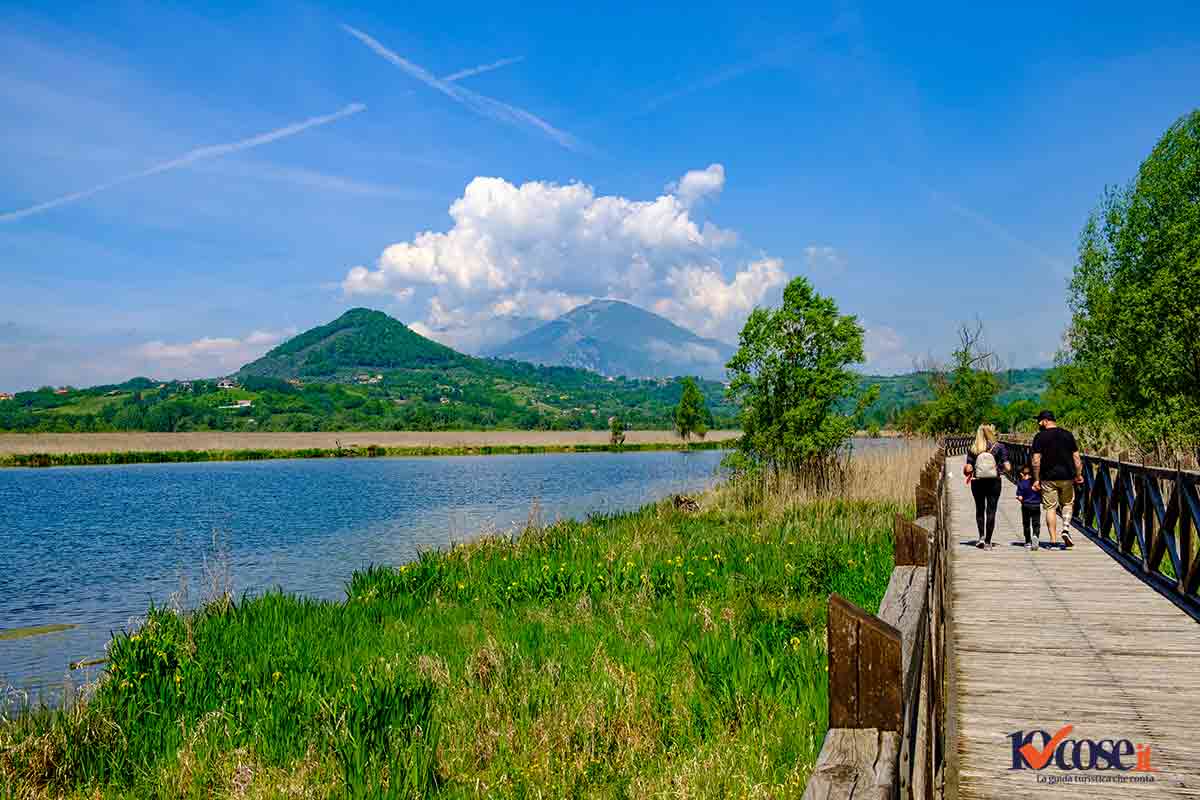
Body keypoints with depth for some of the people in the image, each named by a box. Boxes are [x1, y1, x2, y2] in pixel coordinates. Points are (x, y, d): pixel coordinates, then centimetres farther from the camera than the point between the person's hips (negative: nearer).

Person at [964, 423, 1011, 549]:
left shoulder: (972, 449, -3)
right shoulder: (999, 447, -5)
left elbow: (968, 469, -7)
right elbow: (1008, 467, -8)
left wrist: (969, 474, 14)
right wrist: (1001, 468, 13)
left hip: (977, 482, 1)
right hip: (994, 482, -1)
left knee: (980, 509, 17)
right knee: (991, 510, 5)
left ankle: (981, 536, 5)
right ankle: (988, 541, 5)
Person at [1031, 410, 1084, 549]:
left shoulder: (1040, 437, -3)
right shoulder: (1067, 434, 6)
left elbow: (1036, 460, -8)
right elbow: (1076, 457, 5)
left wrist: (1036, 479, -3)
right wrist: (1078, 475, 13)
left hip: (1048, 478, -2)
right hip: (1067, 476, 2)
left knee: (1050, 508, 3)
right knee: (1067, 504, 20)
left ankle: (1053, 540, 1)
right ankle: (1066, 529, -1)